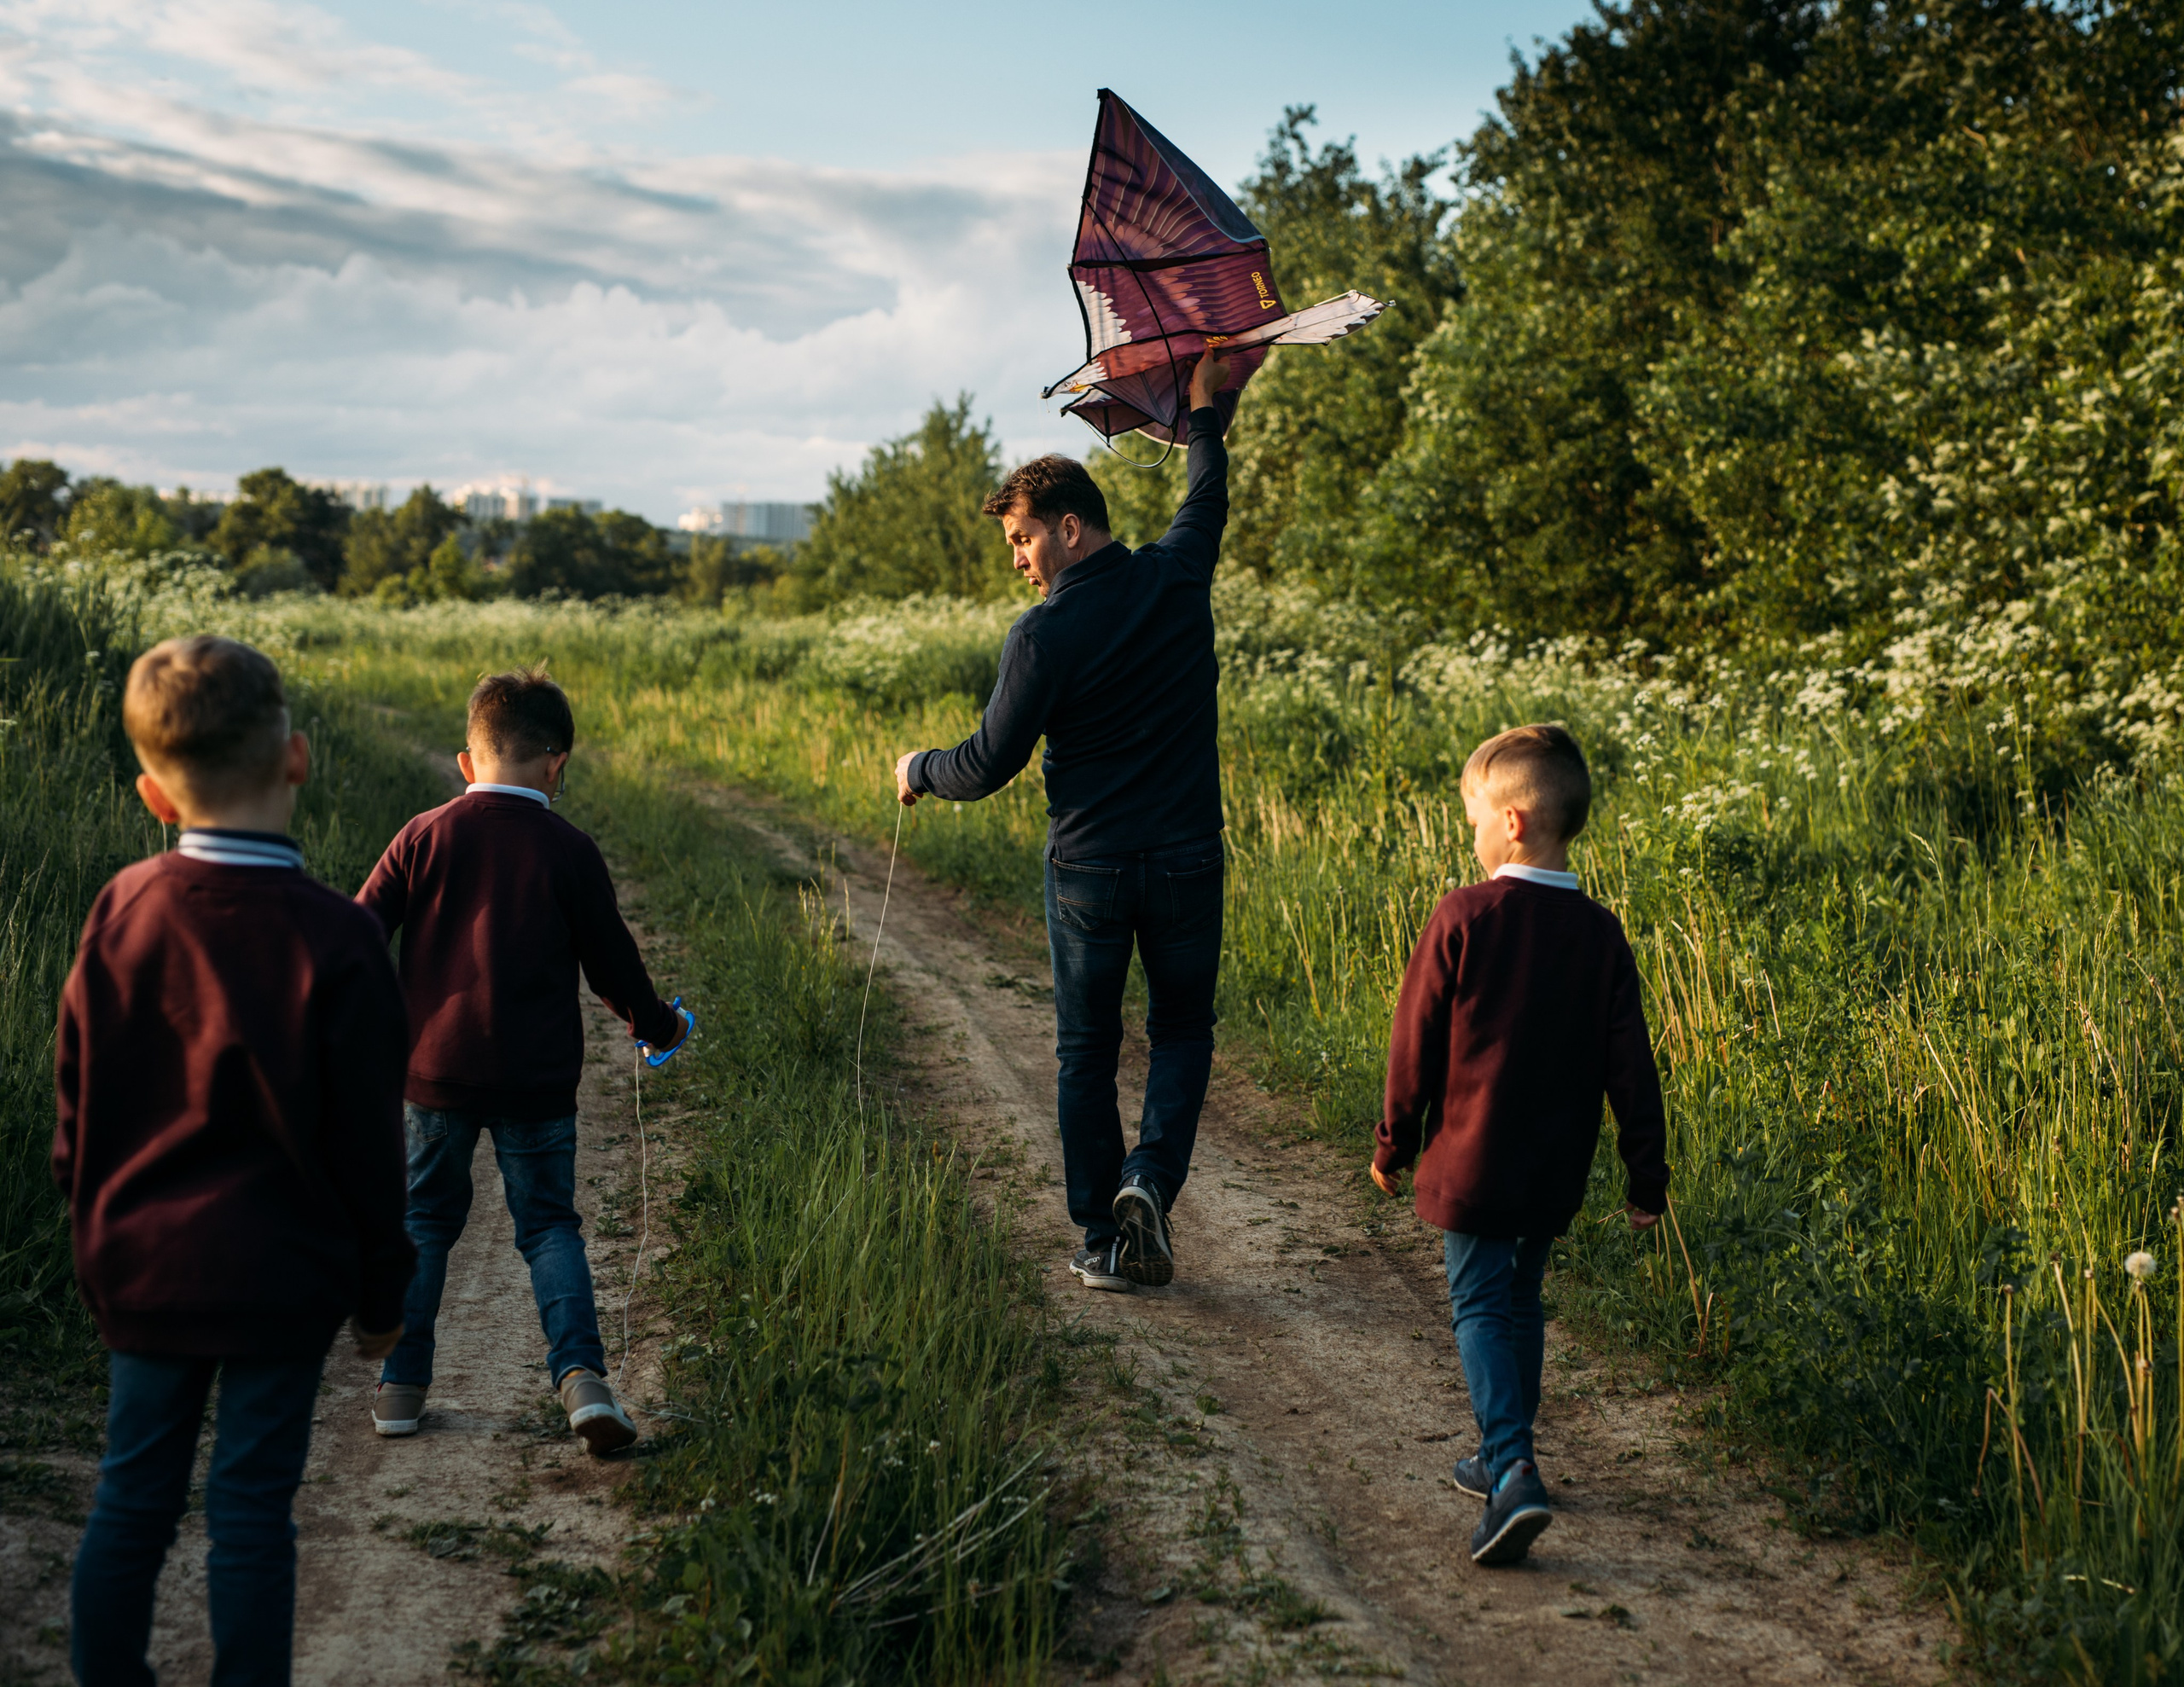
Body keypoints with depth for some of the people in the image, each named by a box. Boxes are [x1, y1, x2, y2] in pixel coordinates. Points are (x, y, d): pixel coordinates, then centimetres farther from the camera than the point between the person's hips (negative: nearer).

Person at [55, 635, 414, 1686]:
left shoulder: (121, 911, -5)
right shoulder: (331, 937, -15)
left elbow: (74, 1098, 4)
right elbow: (367, 1138, -9)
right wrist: (380, 1293, 3)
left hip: (141, 1268, 3)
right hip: (279, 1275, -3)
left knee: (131, 1497, 15)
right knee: (250, 1509, 6)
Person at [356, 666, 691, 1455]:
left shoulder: (425, 836, 0)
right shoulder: (569, 851, -3)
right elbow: (611, 961, 3)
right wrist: (658, 1025, 20)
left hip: (434, 1068, 1)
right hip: (536, 1079, -1)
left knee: (424, 1220, 17)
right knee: (549, 1224, 10)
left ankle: (401, 1383, 18)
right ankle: (580, 1372, -7)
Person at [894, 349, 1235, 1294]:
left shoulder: (1045, 634, -15)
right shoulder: (1178, 578, -2)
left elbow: (989, 766, -10)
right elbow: (1208, 498, 21)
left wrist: (918, 771, 10)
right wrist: (1204, 407, 35)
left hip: (1088, 868, -3)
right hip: (1186, 860, 3)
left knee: (1085, 1053, 11)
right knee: (1183, 1031, 18)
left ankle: (1102, 1243, 13)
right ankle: (1150, 1176, -6)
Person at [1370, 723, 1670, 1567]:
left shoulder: (1461, 919, -13)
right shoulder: (1600, 933, -3)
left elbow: (1415, 1044, -7)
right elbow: (1630, 1065, 0)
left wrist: (1394, 1145, 6)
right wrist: (1646, 1176, 7)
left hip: (1472, 1160, -4)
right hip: (1556, 1170, 4)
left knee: (1481, 1308, 0)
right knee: (1521, 1301, 20)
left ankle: (1512, 1472, -17)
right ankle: (1504, 1456, 31)